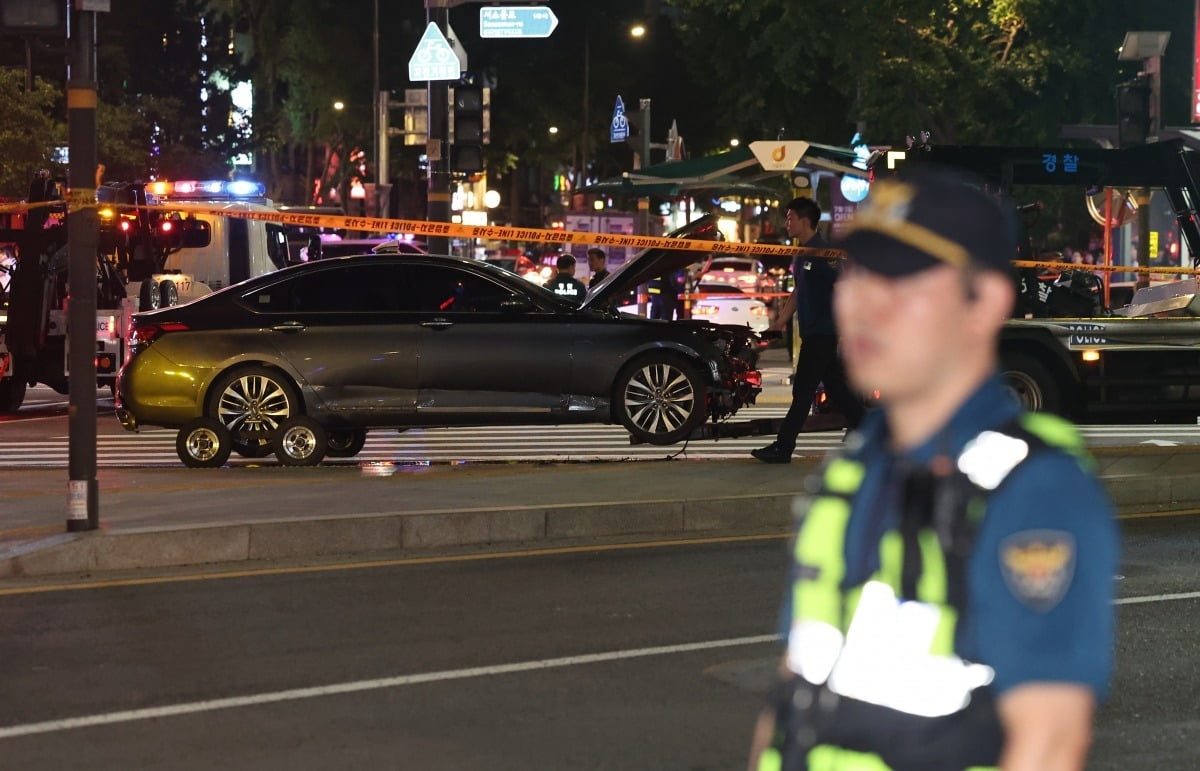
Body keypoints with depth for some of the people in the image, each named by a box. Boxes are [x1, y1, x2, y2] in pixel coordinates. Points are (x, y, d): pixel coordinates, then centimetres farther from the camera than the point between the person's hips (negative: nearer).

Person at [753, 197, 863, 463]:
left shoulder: (822, 252, -14)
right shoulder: (802, 255, 15)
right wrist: (781, 321, 18)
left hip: (822, 332, -10)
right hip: (812, 331, 10)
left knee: (803, 391, -7)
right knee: (837, 388, 13)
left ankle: (782, 448, -7)